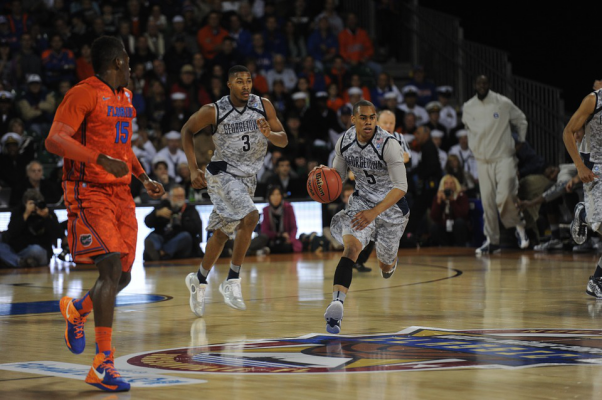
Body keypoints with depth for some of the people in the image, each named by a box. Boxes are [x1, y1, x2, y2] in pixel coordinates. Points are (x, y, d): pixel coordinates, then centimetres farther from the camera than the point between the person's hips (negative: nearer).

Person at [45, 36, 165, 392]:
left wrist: (144, 179, 18)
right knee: (112, 267, -19)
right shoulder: (84, 94, -11)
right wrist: (101, 159, -31)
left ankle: (76, 309, 38)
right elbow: (55, 140, -21)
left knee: (123, 276, 7)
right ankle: (103, 364, -18)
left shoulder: (125, 96, 17)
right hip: (89, 193, -8)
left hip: (120, 194, 8)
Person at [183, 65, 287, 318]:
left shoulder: (263, 106, -7)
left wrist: (269, 134, -26)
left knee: (222, 233, 15)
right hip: (222, 175, -5)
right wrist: (193, 169, -7)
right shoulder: (214, 111, -16)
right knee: (250, 217, -27)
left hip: (247, 178, 5)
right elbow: (187, 130, 0)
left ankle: (199, 280, 35)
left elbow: (283, 140, -3)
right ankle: (232, 281, -18)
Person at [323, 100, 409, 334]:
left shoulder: (389, 145, -27)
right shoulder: (345, 142, -10)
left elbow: (401, 187, -30)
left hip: (391, 206, -2)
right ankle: (336, 305, -31)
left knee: (385, 265, 15)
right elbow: (338, 172, 8)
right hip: (361, 201, 3)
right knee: (351, 247, -25)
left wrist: (374, 212, -41)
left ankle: (390, 259, 55)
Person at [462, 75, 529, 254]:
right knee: (487, 201, 0)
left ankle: (519, 225, 9)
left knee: (505, 197, -18)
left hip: (504, 157, -3)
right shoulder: (468, 107, 4)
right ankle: (492, 241, 9)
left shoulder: (503, 103, -4)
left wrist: (521, 141, 8)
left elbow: (521, 120, 10)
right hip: (483, 160, 3)